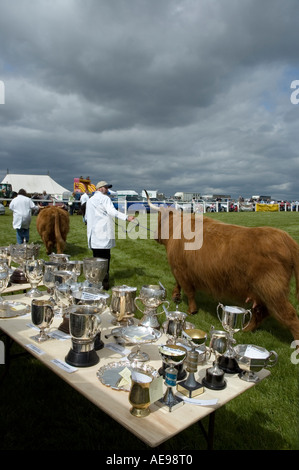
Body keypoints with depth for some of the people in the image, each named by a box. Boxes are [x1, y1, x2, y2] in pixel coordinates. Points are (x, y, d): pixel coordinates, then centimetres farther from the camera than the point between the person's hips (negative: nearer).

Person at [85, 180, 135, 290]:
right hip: (104, 233, -6)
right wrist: (126, 217, -31)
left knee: (96, 257, 11)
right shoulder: (105, 198, -3)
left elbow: (86, 217, 24)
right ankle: (104, 282, -1)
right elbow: (112, 211, -20)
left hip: (93, 234, 7)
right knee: (105, 257, -2)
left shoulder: (90, 200, 20)